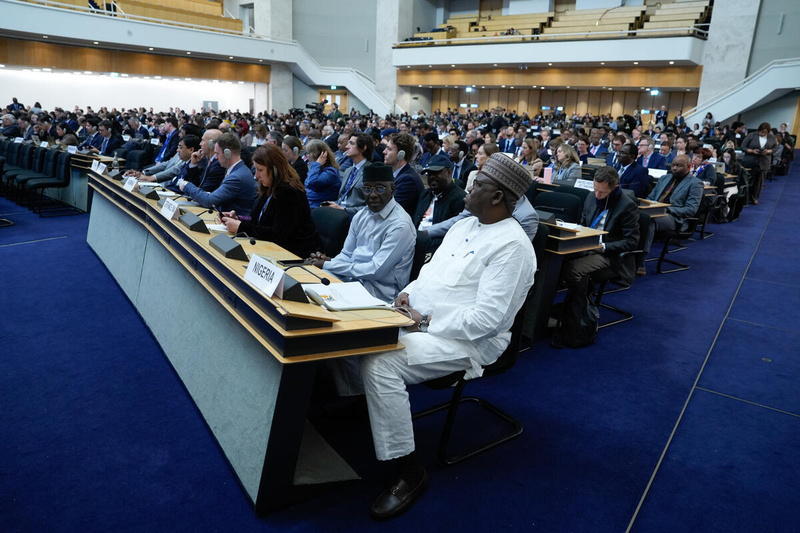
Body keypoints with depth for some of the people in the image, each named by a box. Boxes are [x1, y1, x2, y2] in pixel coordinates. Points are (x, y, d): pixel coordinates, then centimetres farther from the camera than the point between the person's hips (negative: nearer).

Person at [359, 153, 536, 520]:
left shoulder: (511, 245, -17)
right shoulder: (465, 225, 12)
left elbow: (487, 318, -24)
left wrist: (426, 322, -20)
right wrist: (409, 293, 0)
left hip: (466, 339, -9)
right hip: (419, 319, 9)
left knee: (379, 363, -29)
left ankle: (407, 469, -12)